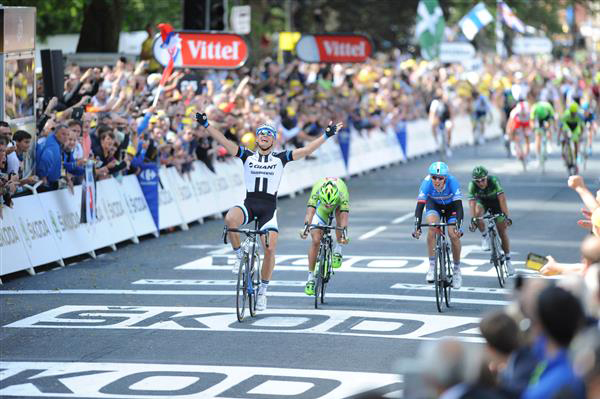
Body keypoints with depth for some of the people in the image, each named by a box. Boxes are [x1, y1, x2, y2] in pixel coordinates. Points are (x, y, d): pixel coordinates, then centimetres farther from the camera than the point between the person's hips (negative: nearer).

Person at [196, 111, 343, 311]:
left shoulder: (280, 158, 9)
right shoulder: (248, 156, 9)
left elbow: (306, 150, 3)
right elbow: (224, 142, 2)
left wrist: (326, 135, -3)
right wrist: (206, 125, -7)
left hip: (269, 208, 0)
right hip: (249, 204, 0)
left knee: (270, 249, -12)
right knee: (230, 219, -34)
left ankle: (263, 291, 7)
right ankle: (239, 254, -7)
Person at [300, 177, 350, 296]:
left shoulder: (342, 194, -41)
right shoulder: (316, 190, -39)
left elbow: (344, 215, -48)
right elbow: (310, 210, -48)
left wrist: (344, 233, -64)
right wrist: (306, 227, -65)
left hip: (339, 205, 0)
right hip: (320, 206, 0)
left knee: (340, 214, -36)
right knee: (316, 240, -13)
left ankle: (338, 250, -16)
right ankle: (311, 276, -3)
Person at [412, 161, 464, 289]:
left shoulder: (452, 182, -35)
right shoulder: (427, 183, -33)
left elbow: (459, 206, -39)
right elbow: (420, 206, -36)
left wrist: (458, 226, -51)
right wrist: (417, 227, -48)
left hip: (451, 205, 0)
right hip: (433, 204, 0)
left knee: (454, 235, -16)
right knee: (432, 226, -28)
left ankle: (457, 270, 6)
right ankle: (432, 266, -21)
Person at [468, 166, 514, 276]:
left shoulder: (494, 181, -35)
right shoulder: (472, 185, -30)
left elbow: (502, 199, -39)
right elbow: (472, 202, -36)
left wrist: (506, 216, -48)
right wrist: (473, 219, -49)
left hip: (495, 201, -1)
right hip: (482, 201, 1)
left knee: (502, 231, -7)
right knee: (477, 213, -34)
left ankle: (508, 260, 5)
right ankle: (484, 236, -6)